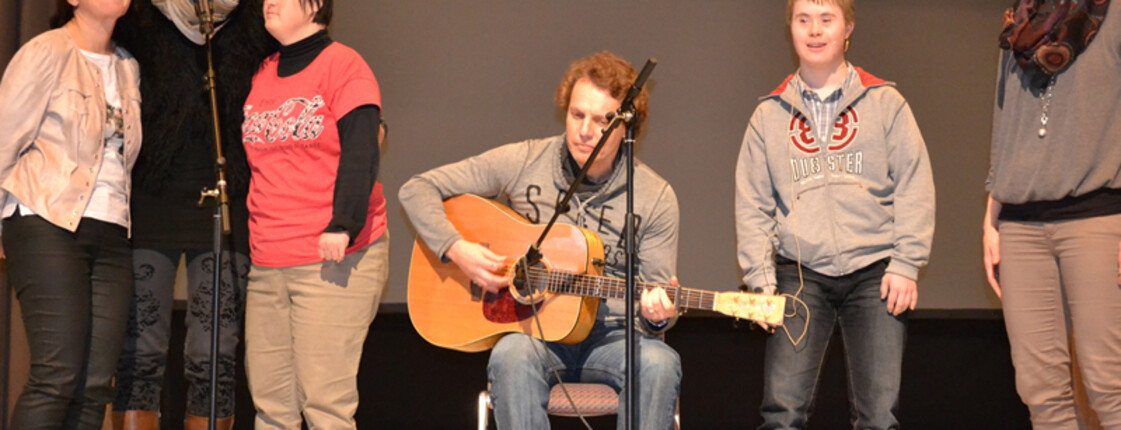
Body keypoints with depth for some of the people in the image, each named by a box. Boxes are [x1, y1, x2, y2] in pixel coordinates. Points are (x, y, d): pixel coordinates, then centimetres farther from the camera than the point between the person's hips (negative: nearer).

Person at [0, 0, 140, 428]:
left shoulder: (129, 67, 16)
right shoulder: (47, 53, -2)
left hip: (112, 236, 6)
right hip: (49, 227, -6)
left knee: (94, 386, 0)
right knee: (58, 374, -14)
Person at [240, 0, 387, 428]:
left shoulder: (342, 64, -2)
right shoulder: (262, 74, 17)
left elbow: (360, 154, -12)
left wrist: (343, 224, -22)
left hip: (333, 259, -6)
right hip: (267, 264, 6)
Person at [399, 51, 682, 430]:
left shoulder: (655, 197, 1)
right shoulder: (524, 163, -1)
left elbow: (660, 300, 5)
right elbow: (417, 190, 3)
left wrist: (656, 316, -20)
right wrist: (458, 250, -13)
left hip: (610, 337, 1)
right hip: (533, 331, 0)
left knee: (658, 363, -33)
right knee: (512, 354, -36)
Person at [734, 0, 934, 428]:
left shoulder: (885, 103, 7)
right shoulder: (769, 114, 12)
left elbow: (915, 188, 3)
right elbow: (752, 205, 11)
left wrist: (905, 265, -5)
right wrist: (761, 279, 1)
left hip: (874, 270, -1)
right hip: (800, 273, 1)